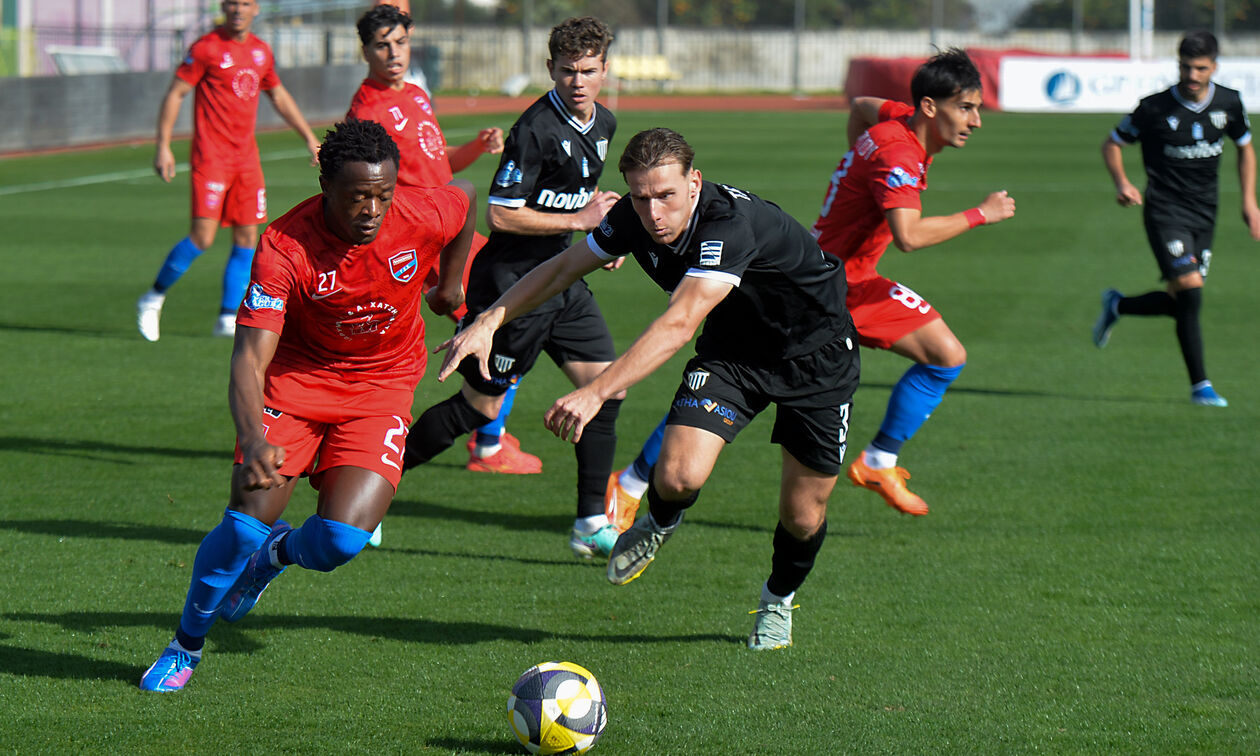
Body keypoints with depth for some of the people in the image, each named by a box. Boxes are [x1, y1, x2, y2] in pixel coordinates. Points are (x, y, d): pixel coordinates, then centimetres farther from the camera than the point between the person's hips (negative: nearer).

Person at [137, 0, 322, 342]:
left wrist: (309, 138, 27)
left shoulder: (261, 51, 12)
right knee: (203, 236, -14)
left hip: (247, 156, 6)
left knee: (247, 239, 1)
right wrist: (163, 146, -13)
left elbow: (279, 96, 27)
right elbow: (175, 94, -6)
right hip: (211, 156, -6)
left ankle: (228, 318, 8)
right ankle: (153, 299, 3)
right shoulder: (207, 48, -6)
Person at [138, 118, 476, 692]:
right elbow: (250, 357, -31)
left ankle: (279, 554, 20)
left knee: (342, 539, -19)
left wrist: (450, 284, 21)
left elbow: (466, 198, 7)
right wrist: (253, 443, -48)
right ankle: (186, 645, 14)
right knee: (244, 527, -14)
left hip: (381, 388, 1)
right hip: (295, 381, -1)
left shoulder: (423, 218, -20)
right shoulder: (284, 247, -26)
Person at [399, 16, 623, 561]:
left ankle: (591, 522, 7)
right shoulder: (536, 129, -20)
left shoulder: (604, 125, 8)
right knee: (481, 406, -2)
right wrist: (578, 220, -18)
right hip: (513, 282, -8)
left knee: (606, 387, 0)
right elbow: (500, 215, -22)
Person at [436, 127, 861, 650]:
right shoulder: (634, 219, -17)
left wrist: (596, 393, -55)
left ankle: (779, 599, 35)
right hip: (732, 351, 4)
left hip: (817, 356, -4)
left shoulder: (733, 224, -39)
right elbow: (563, 268, 0)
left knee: (803, 515, 1)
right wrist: (489, 322, -13)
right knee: (678, 476, -20)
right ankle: (657, 526, 17)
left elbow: (679, 323, -48)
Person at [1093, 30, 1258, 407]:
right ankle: (1200, 385, -7)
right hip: (1166, 210, -5)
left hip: (1204, 215, 5)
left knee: (1184, 302, 4)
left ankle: (1117, 306, 33)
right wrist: (1122, 184, -15)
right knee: (1189, 289, -18)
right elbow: (1112, 143, 2)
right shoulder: (1154, 107, -11)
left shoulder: (1229, 103, 1)